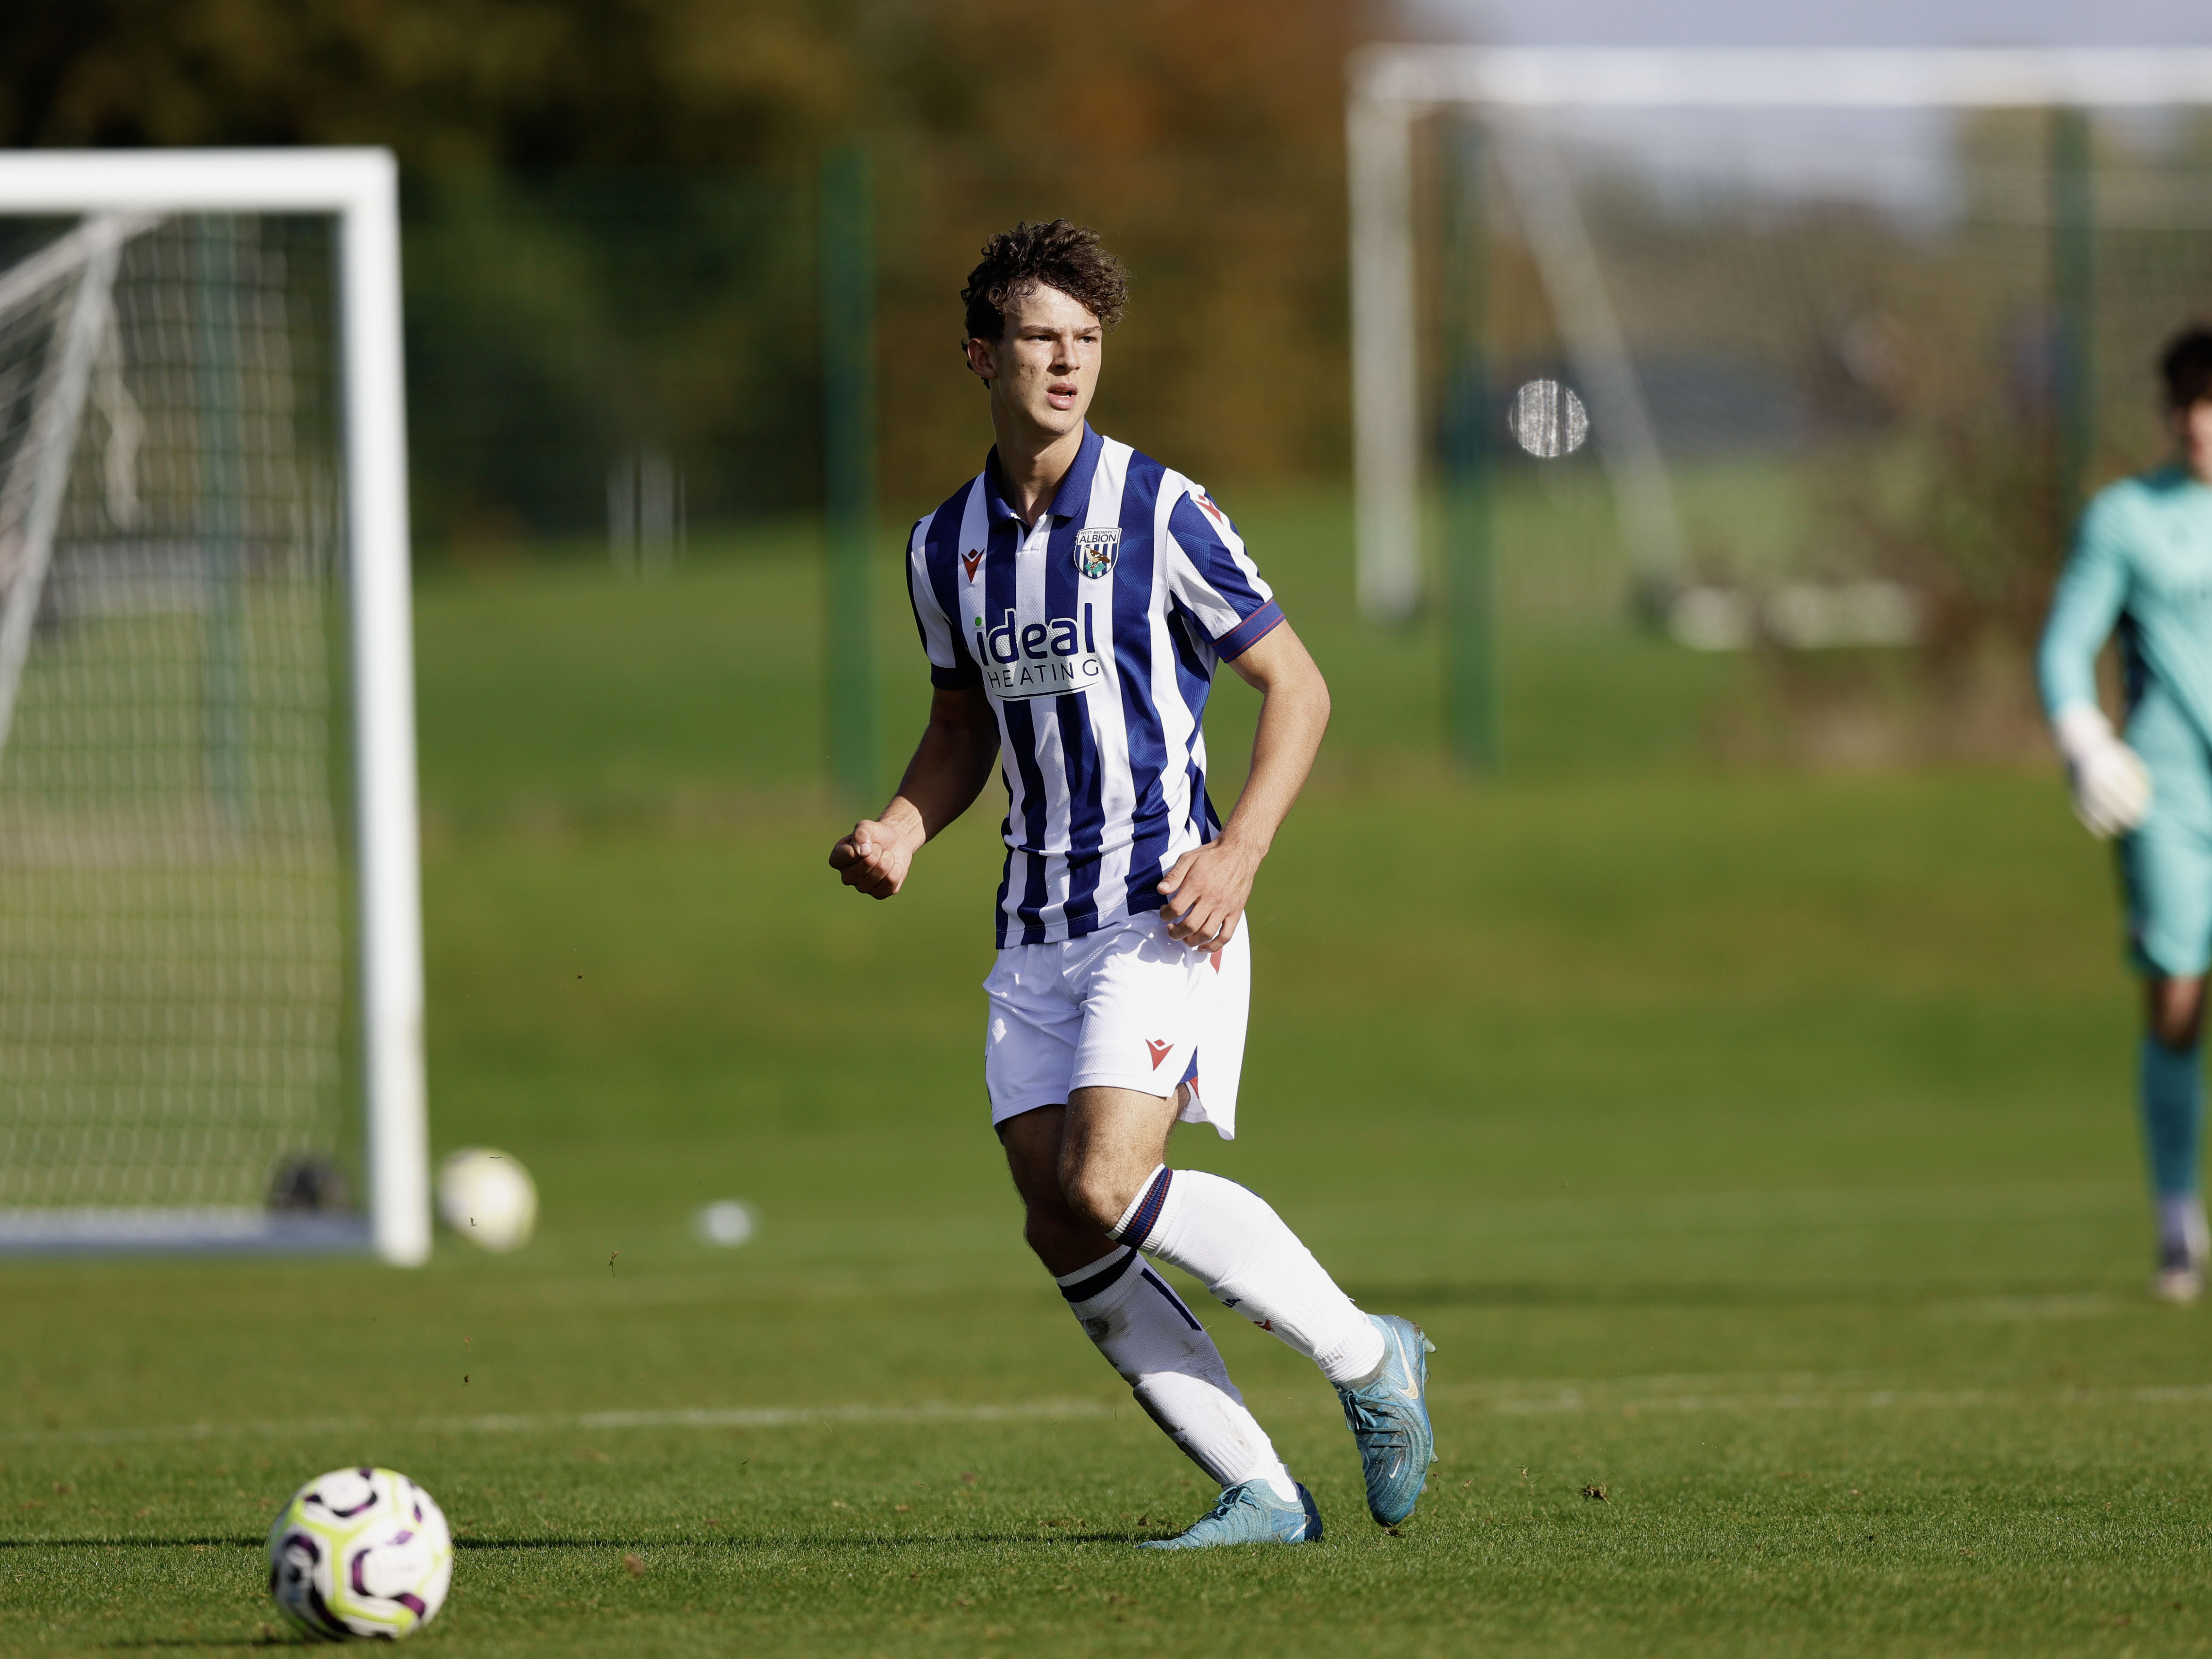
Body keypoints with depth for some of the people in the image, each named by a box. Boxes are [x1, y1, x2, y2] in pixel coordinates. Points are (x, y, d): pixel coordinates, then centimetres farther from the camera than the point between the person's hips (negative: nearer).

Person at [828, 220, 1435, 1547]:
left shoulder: (1160, 513, -6)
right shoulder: (948, 546, 10)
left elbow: (1298, 688, -2)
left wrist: (1238, 853, -15)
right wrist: (903, 832, 4)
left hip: (1164, 912, -6)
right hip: (1037, 928, 6)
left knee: (1106, 1189, -22)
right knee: (1063, 1234, -5)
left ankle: (1367, 1359, -3)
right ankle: (1261, 1492, 2)